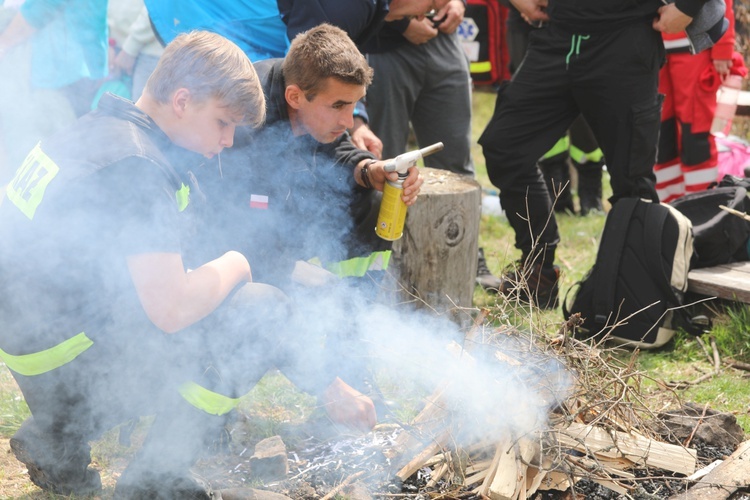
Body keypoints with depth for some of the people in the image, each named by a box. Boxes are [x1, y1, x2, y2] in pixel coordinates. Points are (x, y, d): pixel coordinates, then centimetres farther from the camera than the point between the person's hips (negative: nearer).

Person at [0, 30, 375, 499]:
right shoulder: (137, 166, -21)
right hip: (71, 371, -9)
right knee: (262, 311, -10)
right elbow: (172, 310, -28)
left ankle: (58, 442, 18)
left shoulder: (103, 129, 10)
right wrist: (233, 265, -4)